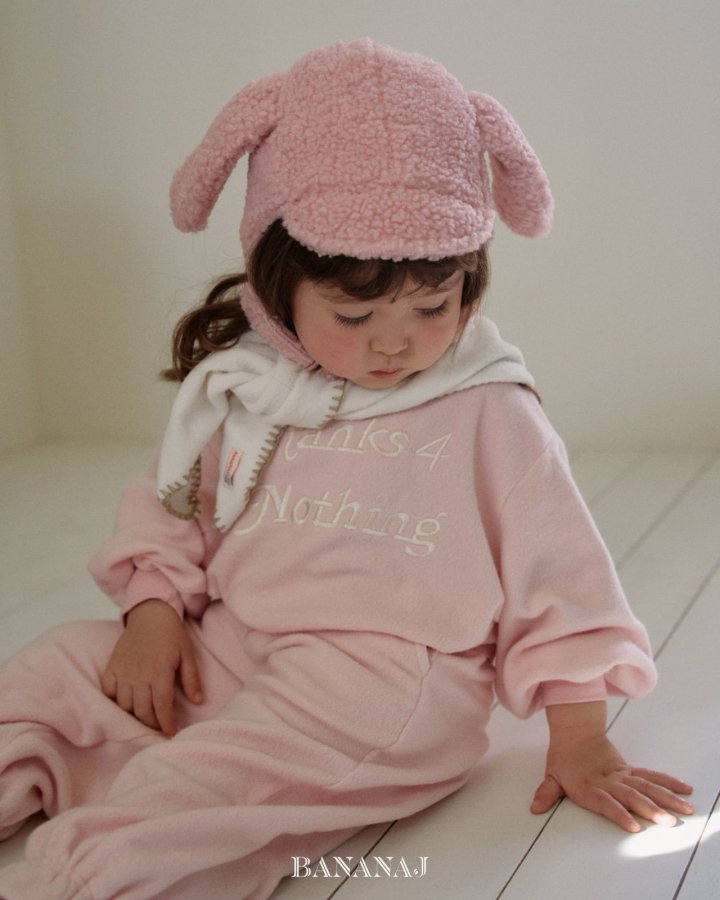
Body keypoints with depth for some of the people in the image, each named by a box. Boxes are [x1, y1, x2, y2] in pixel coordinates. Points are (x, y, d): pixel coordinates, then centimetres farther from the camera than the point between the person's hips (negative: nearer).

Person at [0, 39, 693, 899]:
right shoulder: (237, 387, 7)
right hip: (223, 651, 6)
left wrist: (580, 744, -2)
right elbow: (172, 508, 17)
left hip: (391, 675, -6)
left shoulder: (486, 412, -3)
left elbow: (555, 572, 0)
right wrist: (153, 611, -2)